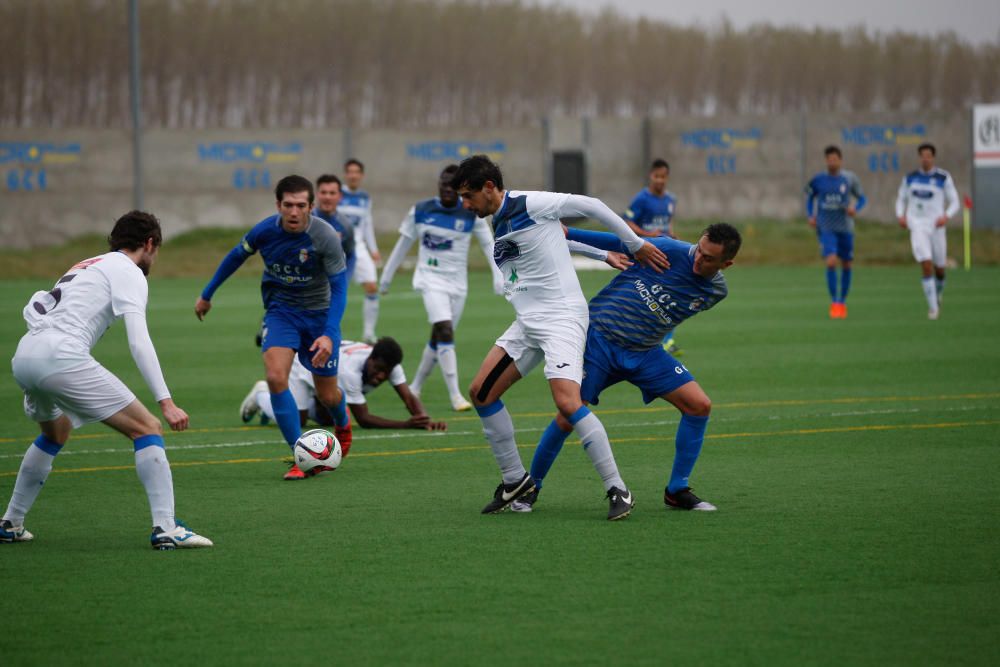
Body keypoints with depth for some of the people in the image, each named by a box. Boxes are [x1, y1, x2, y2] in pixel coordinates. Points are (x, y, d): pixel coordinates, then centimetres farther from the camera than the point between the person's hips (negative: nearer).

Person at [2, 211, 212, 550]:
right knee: (147, 429, -4)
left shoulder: (85, 266, 29)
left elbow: (34, 307, 28)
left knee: (55, 435, 36)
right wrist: (166, 402, -14)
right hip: (62, 358, -9)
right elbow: (139, 342, -9)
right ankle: (166, 528, -14)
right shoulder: (129, 272, 3)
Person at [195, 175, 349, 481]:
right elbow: (236, 257, 6)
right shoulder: (264, 231, -15)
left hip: (319, 314, -1)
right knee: (276, 378, -23)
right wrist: (206, 295, 15)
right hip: (280, 311, 1)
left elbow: (339, 287, -18)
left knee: (327, 395, 8)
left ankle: (343, 422, 48)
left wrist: (329, 334, -29)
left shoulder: (326, 237, -23)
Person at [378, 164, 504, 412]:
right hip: (431, 279, -2)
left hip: (457, 283, 3)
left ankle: (416, 387, 29)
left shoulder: (472, 215, -2)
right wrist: (386, 277, 13)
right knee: (445, 332, -20)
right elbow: (403, 243, 8)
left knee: (438, 338, 8)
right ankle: (455, 395, -21)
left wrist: (498, 275, -11)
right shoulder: (420, 211, -2)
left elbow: (488, 244, 2)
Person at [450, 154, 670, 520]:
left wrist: (635, 244, 0)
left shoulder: (530, 204, -12)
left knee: (568, 403, -23)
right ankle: (515, 479, 17)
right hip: (527, 323, 9)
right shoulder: (500, 225, 15)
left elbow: (590, 206, -6)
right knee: (480, 392, 4)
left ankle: (617, 490, -16)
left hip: (562, 316, -9)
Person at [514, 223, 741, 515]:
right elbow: (619, 244, -9)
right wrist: (565, 233, -13)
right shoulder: (673, 251, -15)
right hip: (599, 339, -4)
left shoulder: (715, 291, -1)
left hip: (645, 352, 4)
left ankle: (677, 490, 5)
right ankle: (530, 487, 11)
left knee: (699, 405, -8)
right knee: (568, 418, -11)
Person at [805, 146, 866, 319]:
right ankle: (834, 301, -6)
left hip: (845, 228, 2)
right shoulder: (818, 180, -2)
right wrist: (811, 216, 0)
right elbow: (810, 197, 14)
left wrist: (855, 208, -12)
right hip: (826, 229, -1)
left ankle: (842, 301, 26)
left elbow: (862, 198, 8)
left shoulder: (849, 178, -2)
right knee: (831, 262, -17)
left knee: (846, 265, 9)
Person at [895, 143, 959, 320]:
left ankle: (937, 294, 40)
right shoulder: (910, 178, 6)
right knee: (926, 264, -17)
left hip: (936, 226, 0)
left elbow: (955, 202, 1)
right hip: (917, 226, 0)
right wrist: (900, 215, -3)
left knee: (939, 269, 8)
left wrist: (946, 216, -18)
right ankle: (933, 306, -11)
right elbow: (901, 199, 17)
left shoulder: (943, 178, -1)